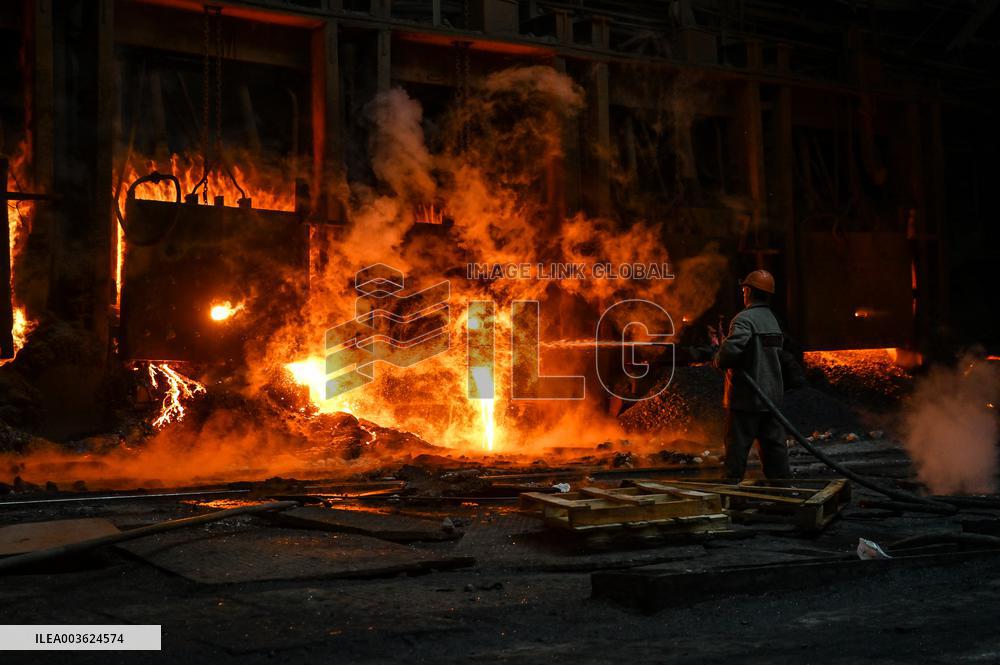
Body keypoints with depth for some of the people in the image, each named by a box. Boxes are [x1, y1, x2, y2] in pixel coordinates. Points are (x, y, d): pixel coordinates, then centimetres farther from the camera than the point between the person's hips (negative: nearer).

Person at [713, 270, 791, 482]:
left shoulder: (745, 319, -15)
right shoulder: (772, 320, 14)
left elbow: (730, 350, -29)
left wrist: (719, 361, -7)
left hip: (746, 395, -8)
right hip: (772, 395, 8)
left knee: (737, 444, 0)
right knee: (773, 443, 11)